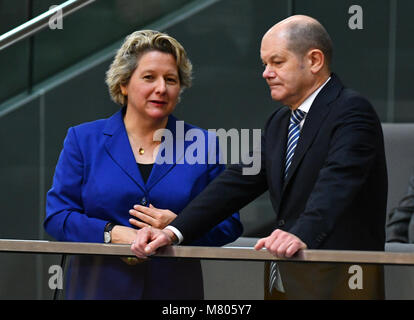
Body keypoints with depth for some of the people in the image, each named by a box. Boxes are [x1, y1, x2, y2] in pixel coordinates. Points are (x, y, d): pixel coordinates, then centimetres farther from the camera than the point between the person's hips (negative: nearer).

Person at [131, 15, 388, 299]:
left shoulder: (352, 111, -10)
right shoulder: (279, 123, 17)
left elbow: (337, 182, -26)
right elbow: (238, 182, 10)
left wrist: (303, 235, -43)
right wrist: (173, 232, -3)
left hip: (341, 283, -8)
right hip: (284, 282, 8)